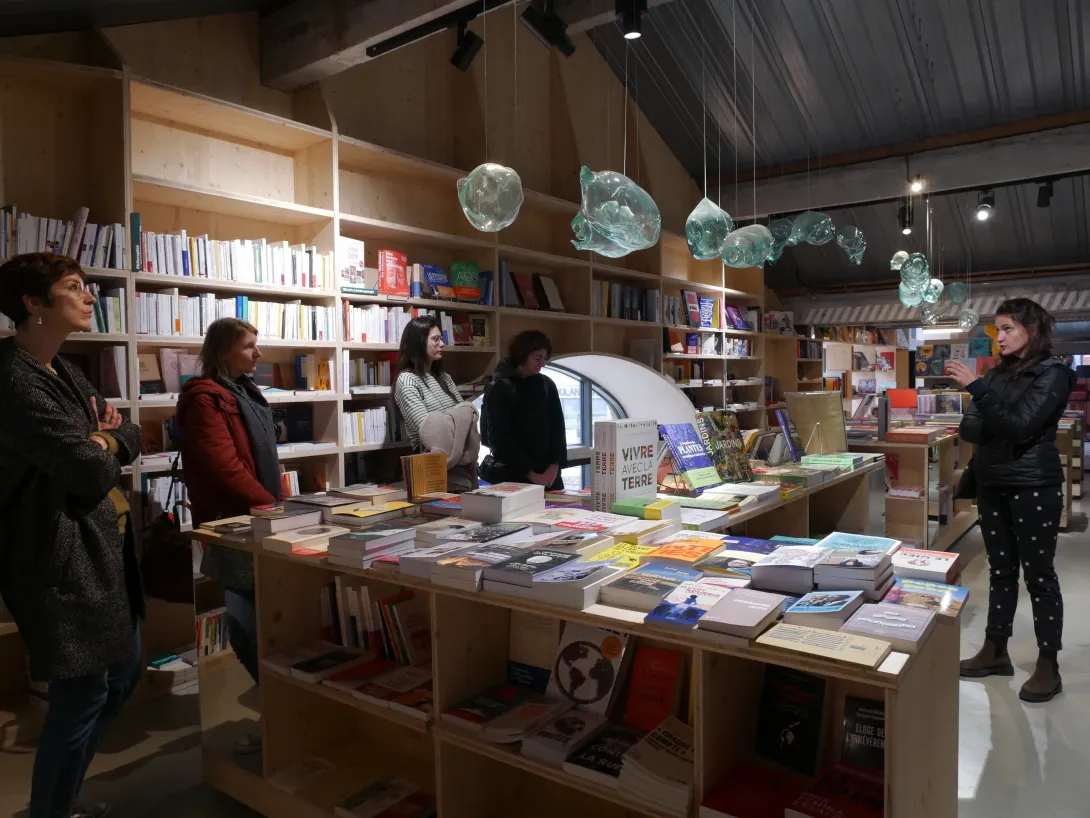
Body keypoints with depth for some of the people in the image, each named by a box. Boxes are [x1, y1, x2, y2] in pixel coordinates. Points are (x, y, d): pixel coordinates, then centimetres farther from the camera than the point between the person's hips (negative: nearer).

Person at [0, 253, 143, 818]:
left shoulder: (64, 373, 12)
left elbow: (131, 438, 12)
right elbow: (93, 471, -23)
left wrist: (102, 440, -9)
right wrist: (100, 449, -2)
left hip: (102, 546, 10)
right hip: (61, 555, -10)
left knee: (122, 674, 21)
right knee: (82, 694, 2)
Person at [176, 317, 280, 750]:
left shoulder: (245, 392, 15)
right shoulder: (205, 399, -13)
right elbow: (225, 467, -22)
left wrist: (273, 505, 13)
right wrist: (270, 505, -16)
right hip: (234, 522, -8)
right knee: (248, 623, -1)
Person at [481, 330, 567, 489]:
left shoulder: (547, 385, 7)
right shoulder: (500, 389, -6)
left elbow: (558, 426, 8)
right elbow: (500, 439, -8)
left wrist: (555, 466, -5)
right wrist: (530, 474, -11)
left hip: (549, 474, 4)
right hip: (513, 476, -4)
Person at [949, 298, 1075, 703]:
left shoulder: (1052, 374, -9)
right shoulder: (998, 374, 10)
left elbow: (1020, 426, -21)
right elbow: (969, 428, 7)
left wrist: (976, 388, -24)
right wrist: (1000, 429, -12)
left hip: (1034, 487, -6)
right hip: (993, 485, 6)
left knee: (1038, 573, 2)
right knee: (1000, 570, 13)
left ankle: (1048, 666, 12)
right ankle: (995, 651, 23)